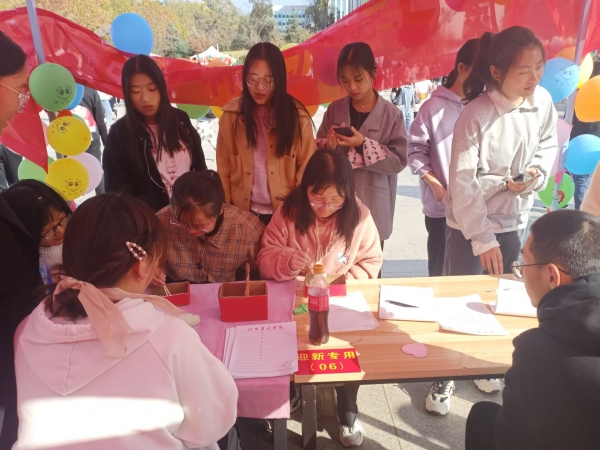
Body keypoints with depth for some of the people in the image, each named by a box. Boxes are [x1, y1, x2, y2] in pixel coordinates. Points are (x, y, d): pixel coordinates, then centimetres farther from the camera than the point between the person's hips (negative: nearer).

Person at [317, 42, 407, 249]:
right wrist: (328, 145, -16)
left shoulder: (391, 114, -5)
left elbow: (399, 160, -9)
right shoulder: (334, 109, 3)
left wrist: (363, 145, -19)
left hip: (373, 206, -2)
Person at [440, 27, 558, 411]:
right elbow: (463, 184, -22)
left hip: (513, 219, 6)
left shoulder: (543, 100, -7)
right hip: (470, 224, -5)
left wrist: (538, 172, -9)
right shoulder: (476, 116, -23)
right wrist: (483, 239, -21)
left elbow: (549, 143, 12)